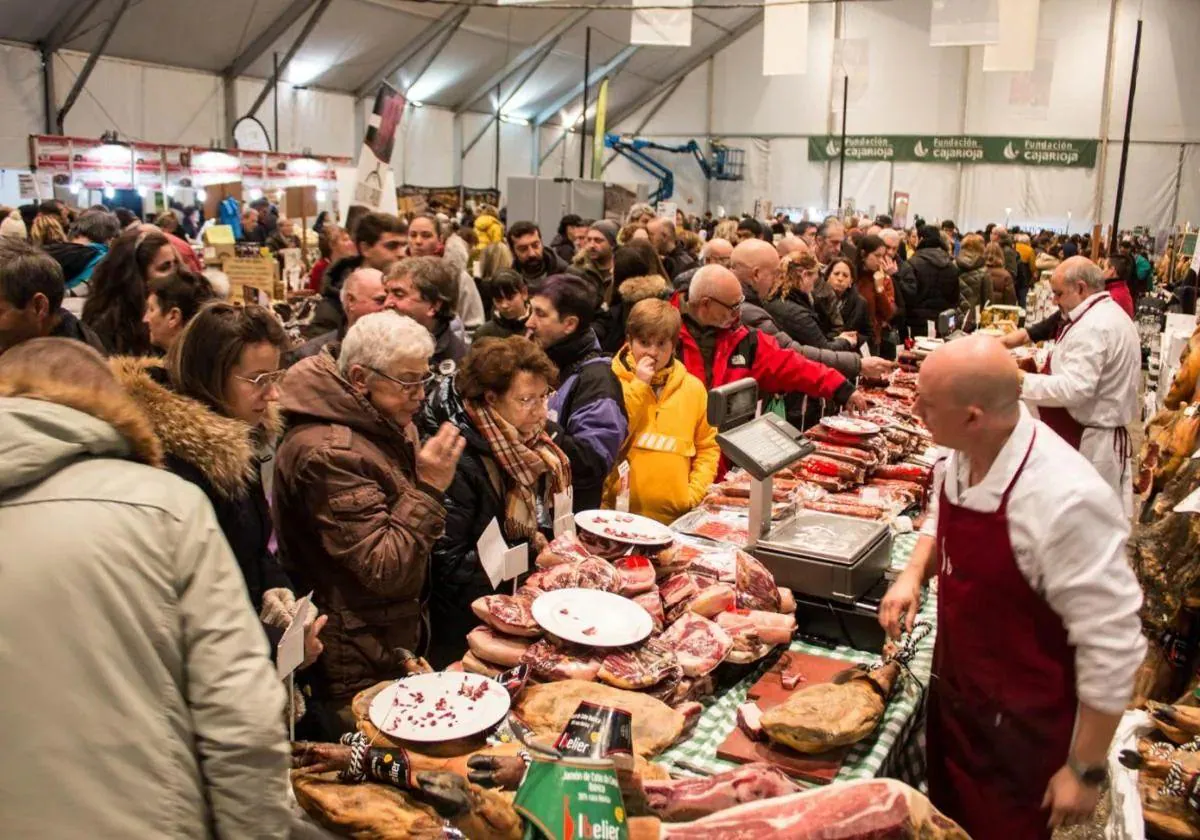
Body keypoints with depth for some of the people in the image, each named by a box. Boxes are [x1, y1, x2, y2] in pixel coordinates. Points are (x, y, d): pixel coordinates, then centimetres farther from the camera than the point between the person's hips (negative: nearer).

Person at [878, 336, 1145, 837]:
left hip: (1019, 732, -7)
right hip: (953, 692, 7)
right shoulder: (964, 455, -9)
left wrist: (1086, 769, -17)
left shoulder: (1065, 501, -33)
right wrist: (914, 571, -8)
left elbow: (1112, 645, -26)